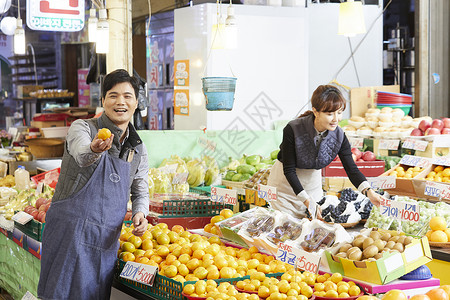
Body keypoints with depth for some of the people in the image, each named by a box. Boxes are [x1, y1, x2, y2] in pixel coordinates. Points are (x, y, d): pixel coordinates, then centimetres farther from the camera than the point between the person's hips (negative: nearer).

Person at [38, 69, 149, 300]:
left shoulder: (138, 149, 11)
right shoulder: (82, 128, -4)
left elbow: (140, 192, 20)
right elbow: (82, 155, -26)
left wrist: (140, 212, -2)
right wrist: (94, 149, -50)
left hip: (106, 240, 5)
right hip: (70, 233, -5)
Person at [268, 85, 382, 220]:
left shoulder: (339, 136, -17)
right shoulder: (293, 130, -30)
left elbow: (351, 169, -18)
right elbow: (289, 170, -24)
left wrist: (368, 191, -37)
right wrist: (307, 200, -31)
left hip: (313, 182, 4)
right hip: (286, 182, -4)